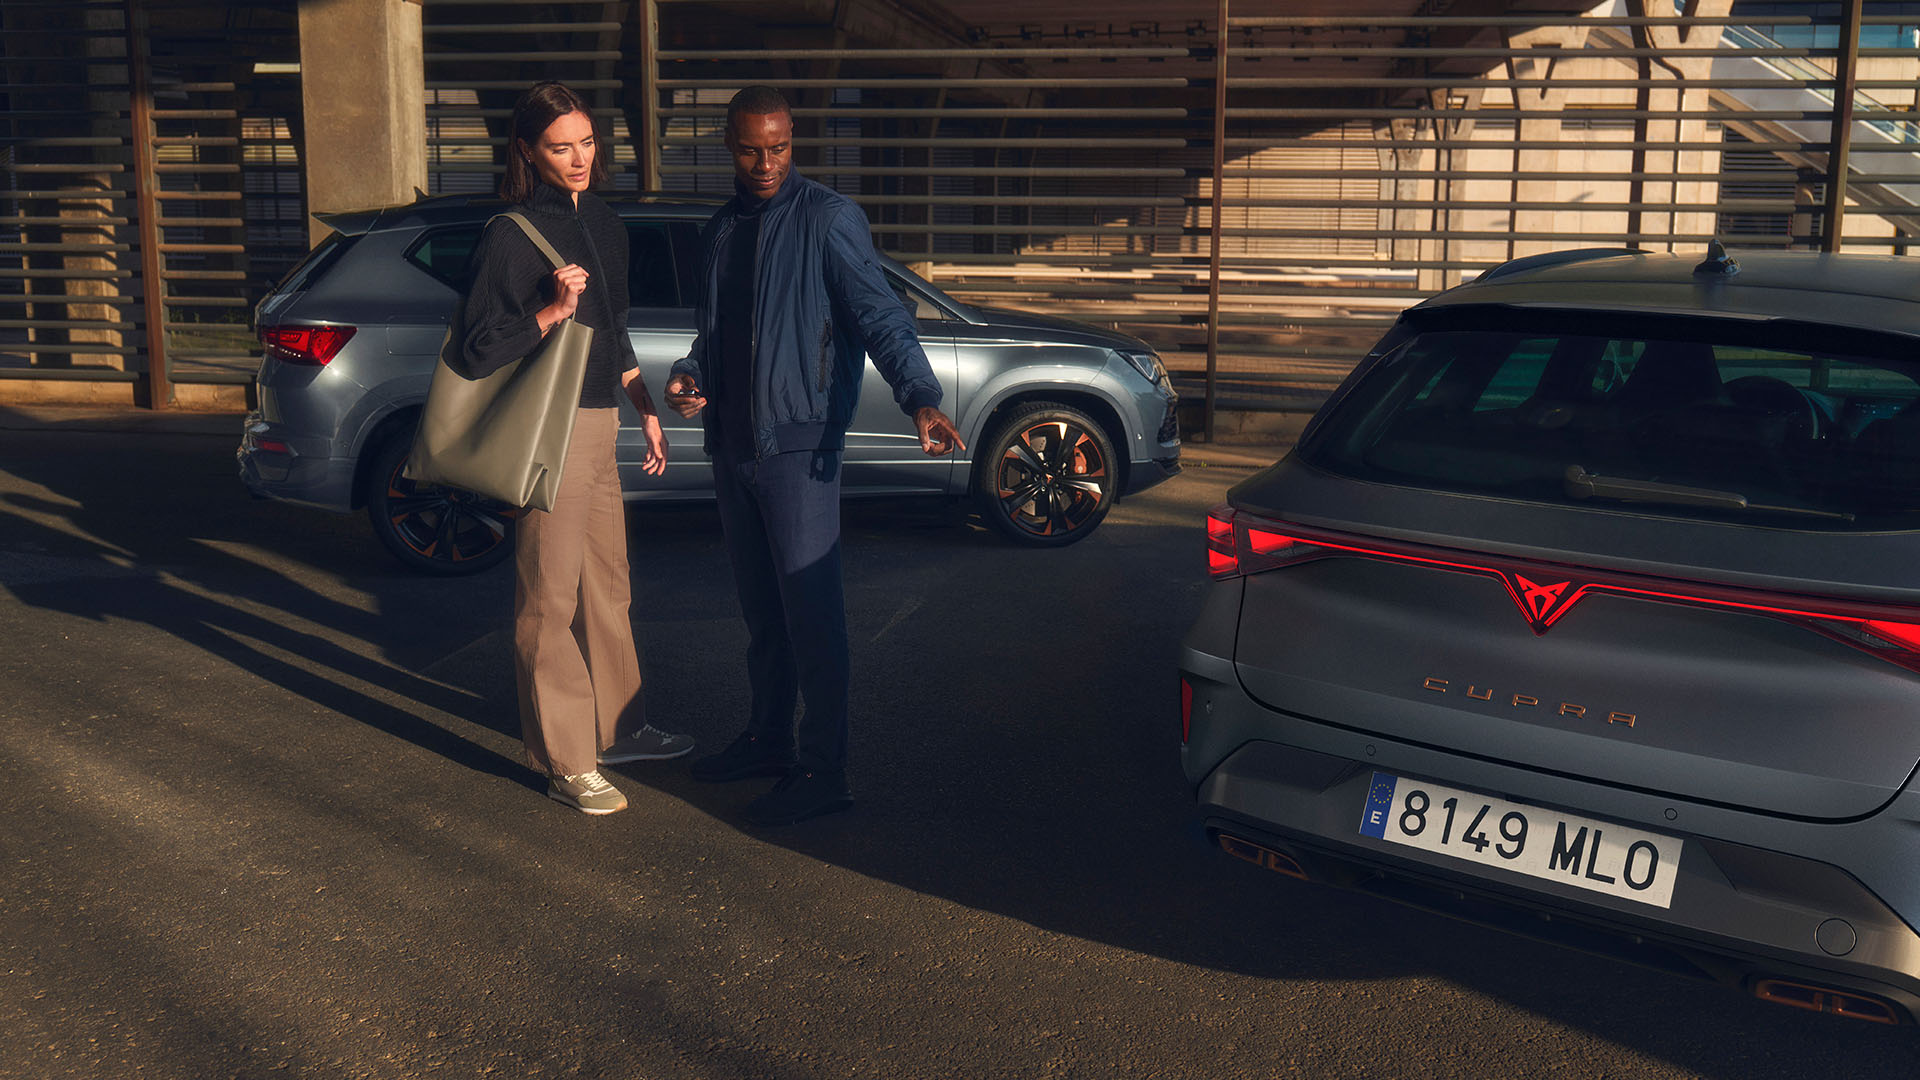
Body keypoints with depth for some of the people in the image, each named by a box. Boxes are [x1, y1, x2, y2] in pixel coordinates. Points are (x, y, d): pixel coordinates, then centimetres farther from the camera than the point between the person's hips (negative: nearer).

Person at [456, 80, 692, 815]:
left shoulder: (604, 223, 13)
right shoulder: (510, 235, -11)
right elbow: (478, 352, -14)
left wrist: (647, 411, 22)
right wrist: (551, 311, -24)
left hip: (599, 424, 8)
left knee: (607, 588, 17)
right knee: (551, 598, -2)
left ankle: (619, 728, 32)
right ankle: (566, 763, 6)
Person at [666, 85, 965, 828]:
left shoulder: (827, 218, -6)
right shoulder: (720, 231, 15)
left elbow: (879, 315, -15)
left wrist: (920, 397, -31)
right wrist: (689, 377, 2)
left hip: (798, 444, -7)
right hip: (731, 444, 7)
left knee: (811, 610, -6)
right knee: (759, 606, 16)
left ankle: (822, 769, 0)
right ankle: (769, 738, 29)